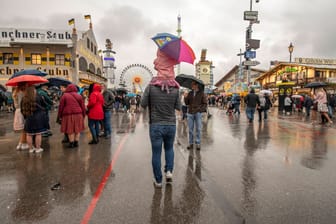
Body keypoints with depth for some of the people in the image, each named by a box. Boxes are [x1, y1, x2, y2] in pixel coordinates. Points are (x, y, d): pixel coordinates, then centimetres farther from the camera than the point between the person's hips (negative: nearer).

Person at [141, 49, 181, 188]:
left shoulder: (151, 86, -9)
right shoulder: (175, 89, -4)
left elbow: (143, 104, -2)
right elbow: (178, 107, 2)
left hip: (156, 125, -2)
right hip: (171, 125, 2)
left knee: (156, 153, 9)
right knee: (169, 148, 26)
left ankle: (158, 181, 19)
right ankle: (169, 170, 13)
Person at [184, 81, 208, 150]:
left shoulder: (201, 93, 1)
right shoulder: (190, 93, 10)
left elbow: (205, 103, 0)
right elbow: (187, 103, 7)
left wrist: (201, 109, -13)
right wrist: (185, 98, -9)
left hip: (198, 113, -3)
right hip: (190, 113, 3)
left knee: (198, 129, 3)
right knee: (190, 129, 6)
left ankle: (198, 143, 13)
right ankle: (191, 143, 17)